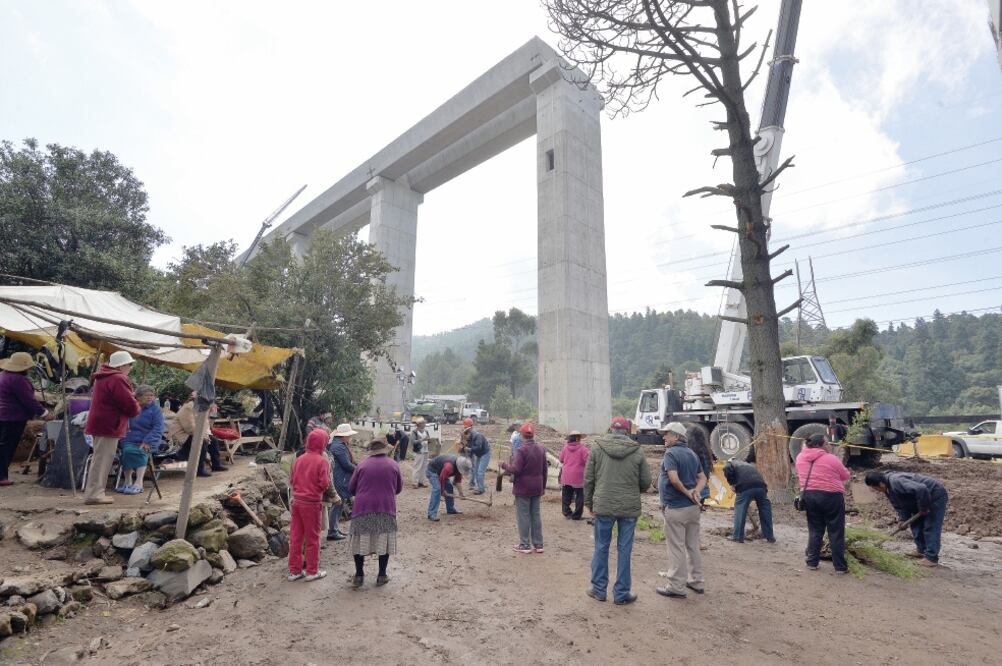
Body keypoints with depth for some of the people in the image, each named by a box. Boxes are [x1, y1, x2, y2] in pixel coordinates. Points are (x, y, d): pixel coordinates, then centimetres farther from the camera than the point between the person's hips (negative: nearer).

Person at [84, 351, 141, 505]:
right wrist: (136, 410, 0)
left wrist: (132, 408, 8)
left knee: (100, 459, 16)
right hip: (109, 425, -10)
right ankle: (93, 495, -1)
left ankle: (95, 493, 23)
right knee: (102, 460, -5)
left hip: (100, 423, 10)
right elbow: (130, 405, -22)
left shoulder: (103, 377, 17)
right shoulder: (117, 379, -17)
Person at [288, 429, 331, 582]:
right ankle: (312, 571, 18)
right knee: (312, 538, 8)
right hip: (312, 503, -5)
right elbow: (325, 483, -17)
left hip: (296, 501, 5)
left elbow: (291, 479, 7)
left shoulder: (299, 459, 3)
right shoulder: (322, 461, -13)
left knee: (295, 536, 13)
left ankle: (294, 570, 22)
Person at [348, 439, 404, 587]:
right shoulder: (393, 464, 1)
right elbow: (399, 488, 10)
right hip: (386, 508, 0)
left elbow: (351, 488, 6)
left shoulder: (362, 464, -1)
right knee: (384, 541, 11)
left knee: (360, 541, 13)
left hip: (363, 508, 0)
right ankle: (382, 576, 16)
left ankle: (359, 575, 18)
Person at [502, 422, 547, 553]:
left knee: (523, 516, 4)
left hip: (523, 488, -6)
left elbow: (515, 469, -20)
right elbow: (544, 470, 10)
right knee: (536, 515, 13)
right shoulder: (541, 449, 4)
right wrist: (543, 487, 18)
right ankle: (538, 544, 19)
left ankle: (525, 545, 10)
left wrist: (504, 465, -2)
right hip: (537, 488, 6)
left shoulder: (522, 450, -18)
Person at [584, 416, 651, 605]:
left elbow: (588, 479, -1)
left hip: (603, 506, 0)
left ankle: (598, 589, 24)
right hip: (630, 507, 0)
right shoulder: (637, 451, -3)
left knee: (601, 547, 13)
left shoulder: (597, 447, -4)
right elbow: (646, 482, 2)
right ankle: (621, 593, 21)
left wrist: (589, 502, 11)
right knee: (624, 550, 10)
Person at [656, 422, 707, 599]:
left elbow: (674, 479, -26)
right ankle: (697, 582, 28)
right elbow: (702, 478, 13)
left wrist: (687, 493, -12)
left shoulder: (671, 453, -15)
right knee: (693, 546, 18)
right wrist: (696, 491, -4)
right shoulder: (692, 453, 11)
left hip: (676, 509, -8)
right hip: (693, 507, 8)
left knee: (676, 548, 1)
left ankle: (676, 587, 9)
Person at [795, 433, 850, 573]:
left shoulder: (800, 458, 4)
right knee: (836, 532, 6)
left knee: (814, 530, 14)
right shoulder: (831, 459, -10)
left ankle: (812, 562, 17)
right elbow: (846, 476, 3)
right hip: (831, 496, -4)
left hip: (808, 496, 4)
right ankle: (840, 566, 12)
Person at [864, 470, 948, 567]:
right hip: (925, 497, 10)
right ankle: (922, 551, 25)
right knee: (916, 525, 15)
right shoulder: (889, 488, 0)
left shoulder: (896, 482, -33)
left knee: (931, 527, -9)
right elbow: (899, 505, 8)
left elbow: (921, 489, -40)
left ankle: (931, 557, -4)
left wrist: (923, 508, -27)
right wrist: (904, 520, -5)